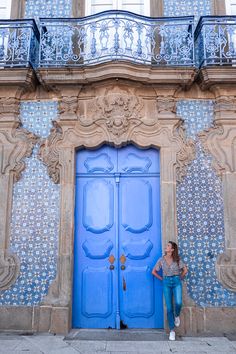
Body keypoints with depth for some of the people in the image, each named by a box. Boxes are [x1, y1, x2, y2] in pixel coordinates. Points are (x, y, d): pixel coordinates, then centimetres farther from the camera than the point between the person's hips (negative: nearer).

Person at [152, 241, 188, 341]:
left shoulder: (177, 259, 0)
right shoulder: (161, 260, 2)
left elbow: (185, 270, 9)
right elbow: (154, 272, 8)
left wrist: (180, 278, 8)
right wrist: (162, 279, 7)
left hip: (176, 282, -1)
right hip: (166, 283, 1)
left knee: (178, 303, -21)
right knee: (169, 307, -1)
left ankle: (177, 316, 15)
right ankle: (172, 331, 9)